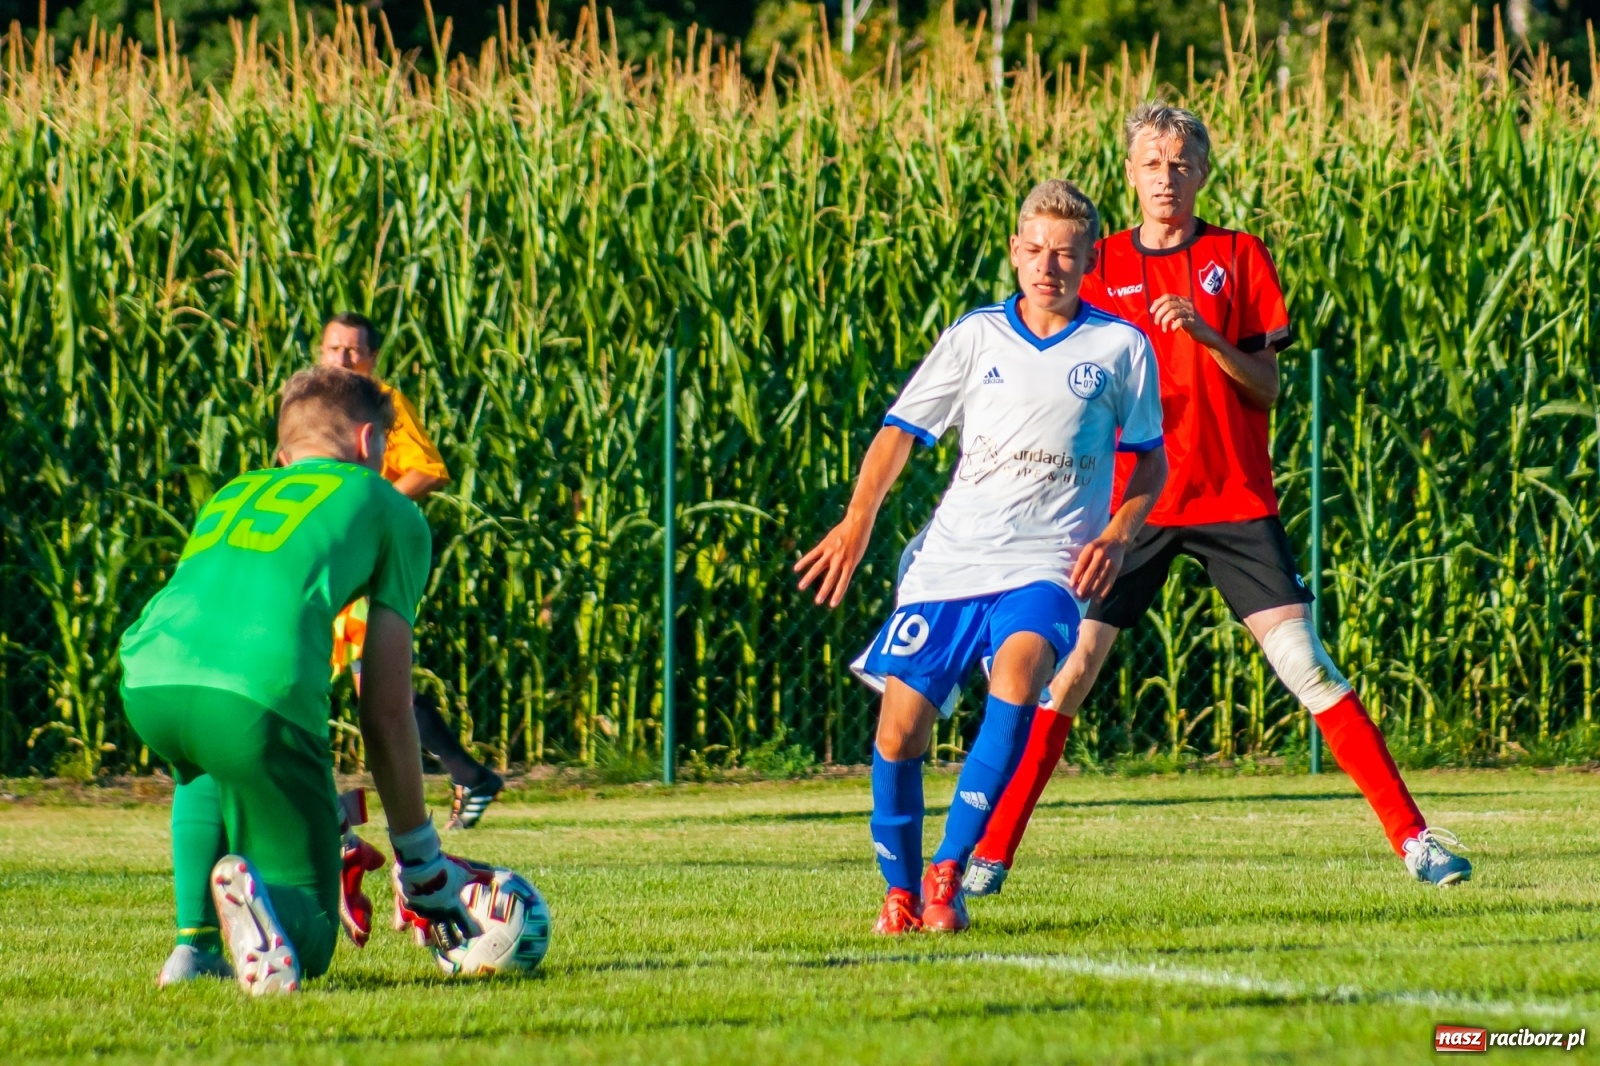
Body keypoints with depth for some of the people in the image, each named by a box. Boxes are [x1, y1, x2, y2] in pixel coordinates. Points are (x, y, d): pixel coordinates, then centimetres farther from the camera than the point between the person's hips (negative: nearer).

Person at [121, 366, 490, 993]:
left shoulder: (230, 495, 37)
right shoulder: (389, 510, 24)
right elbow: (386, 709, 19)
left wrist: (315, 807, 54)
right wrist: (420, 857, 28)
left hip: (149, 680, 5)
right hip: (258, 695, -5)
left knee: (204, 772, 42)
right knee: (308, 938, 10)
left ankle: (195, 945, 22)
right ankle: (258, 892, -25)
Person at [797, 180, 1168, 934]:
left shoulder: (1120, 348, 4)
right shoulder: (978, 335, 7)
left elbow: (1149, 456, 14)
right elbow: (902, 427, 11)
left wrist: (1116, 534, -4)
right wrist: (858, 519, -1)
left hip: (1048, 565, -2)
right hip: (951, 560, 2)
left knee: (1017, 676, -32)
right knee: (899, 728, -6)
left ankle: (948, 871, -26)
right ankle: (901, 893, 17)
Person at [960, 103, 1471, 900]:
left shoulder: (1237, 257, 5)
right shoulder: (1102, 265, 8)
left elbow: (1265, 387, 0)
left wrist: (1205, 334, -16)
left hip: (1234, 497, -1)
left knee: (1304, 661, -8)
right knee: (1069, 668, -5)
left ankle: (1411, 835, -6)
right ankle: (991, 854, 2)